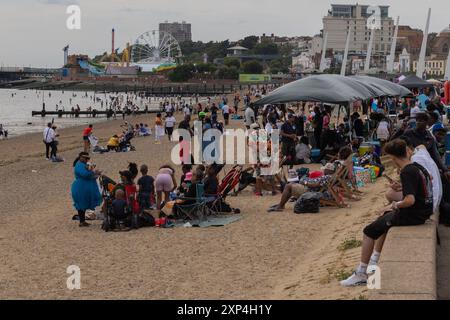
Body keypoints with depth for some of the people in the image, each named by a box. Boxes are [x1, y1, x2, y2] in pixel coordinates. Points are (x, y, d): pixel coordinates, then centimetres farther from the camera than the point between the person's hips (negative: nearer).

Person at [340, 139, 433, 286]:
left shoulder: (407, 172, -22)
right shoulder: (418, 167, 5)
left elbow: (410, 200, -34)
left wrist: (396, 205, -15)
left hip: (412, 216, -10)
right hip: (424, 212, 10)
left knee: (369, 232, 1)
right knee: (385, 216, 32)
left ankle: (361, 274, 8)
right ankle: (374, 262, 34)